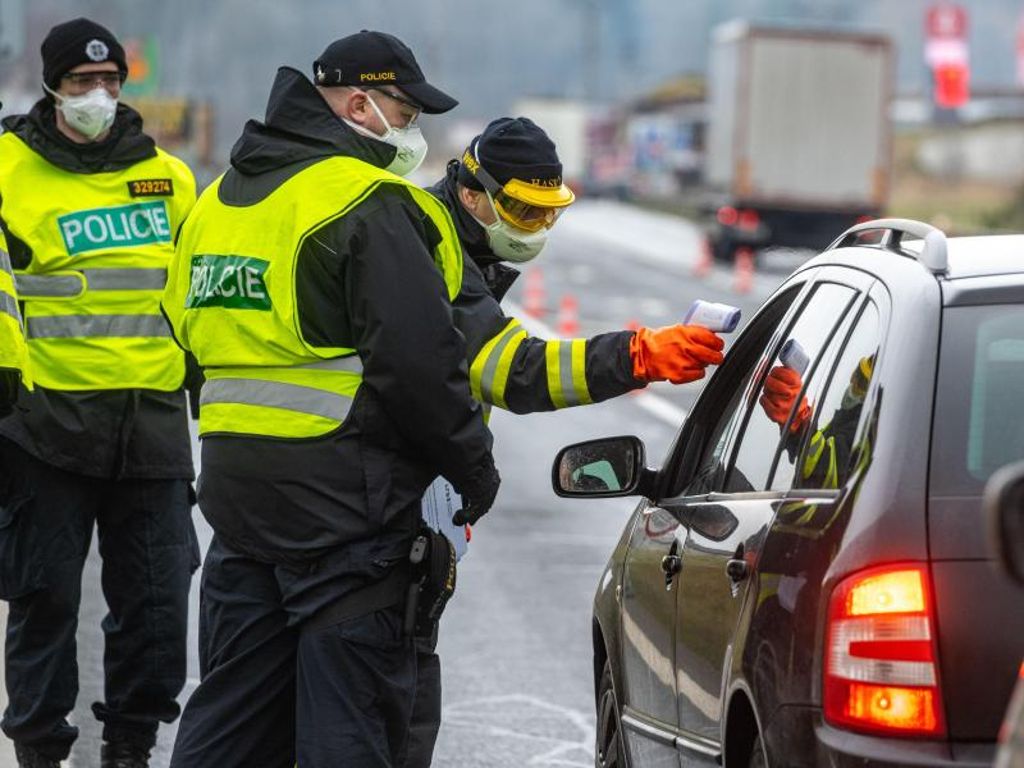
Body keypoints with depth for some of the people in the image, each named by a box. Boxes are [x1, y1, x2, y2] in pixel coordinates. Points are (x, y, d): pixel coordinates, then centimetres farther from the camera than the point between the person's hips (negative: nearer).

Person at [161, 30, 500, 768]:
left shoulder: (220, 201, 15)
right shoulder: (370, 206, -13)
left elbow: (190, 331, 21)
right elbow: (418, 361, -18)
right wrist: (474, 467, -6)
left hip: (233, 481, 8)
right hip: (343, 504, -8)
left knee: (232, 706, 15)